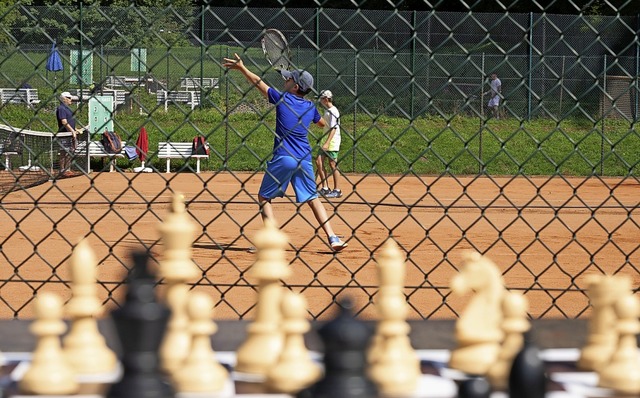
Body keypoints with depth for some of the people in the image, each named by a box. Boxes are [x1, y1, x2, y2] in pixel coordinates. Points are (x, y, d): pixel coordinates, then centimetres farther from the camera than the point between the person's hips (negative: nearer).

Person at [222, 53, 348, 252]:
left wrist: (241, 67, 14)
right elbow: (322, 123, 31)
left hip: (283, 158, -5)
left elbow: (259, 82, 3)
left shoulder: (282, 99, -4)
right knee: (313, 198, 12)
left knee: (264, 197, 8)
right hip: (304, 159, 5)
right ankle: (332, 238, 1)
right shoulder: (310, 107, 10)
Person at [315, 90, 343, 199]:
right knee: (319, 161, 4)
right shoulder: (327, 110, 15)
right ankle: (325, 188, 7)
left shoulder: (333, 111, -14)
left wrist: (327, 143, -27)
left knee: (332, 164, -5)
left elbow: (334, 128, -21)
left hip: (333, 141, -9)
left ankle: (337, 190, 1)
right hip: (326, 141, 9)